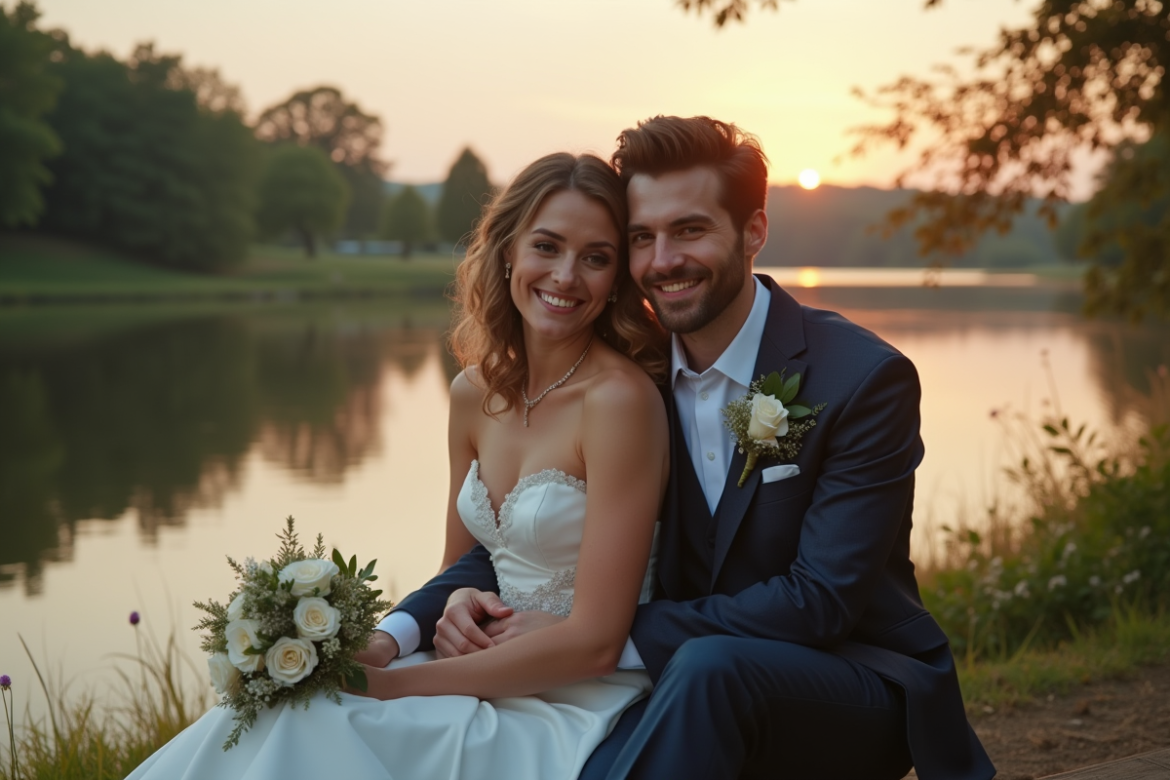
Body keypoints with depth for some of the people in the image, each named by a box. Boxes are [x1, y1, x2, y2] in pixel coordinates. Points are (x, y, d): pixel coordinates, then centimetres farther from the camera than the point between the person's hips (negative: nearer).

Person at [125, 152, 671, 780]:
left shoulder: (621, 398, -16)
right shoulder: (475, 392, 5)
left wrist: (395, 682, -15)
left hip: (580, 713, -6)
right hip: (499, 677, 6)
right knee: (280, 713, -16)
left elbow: (593, 640, -17)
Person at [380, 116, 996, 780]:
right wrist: (402, 628, -18)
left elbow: (821, 601, -21)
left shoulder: (867, 379, -15)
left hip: (858, 683, -3)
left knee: (706, 665, -37)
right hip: (687, 697, 4)